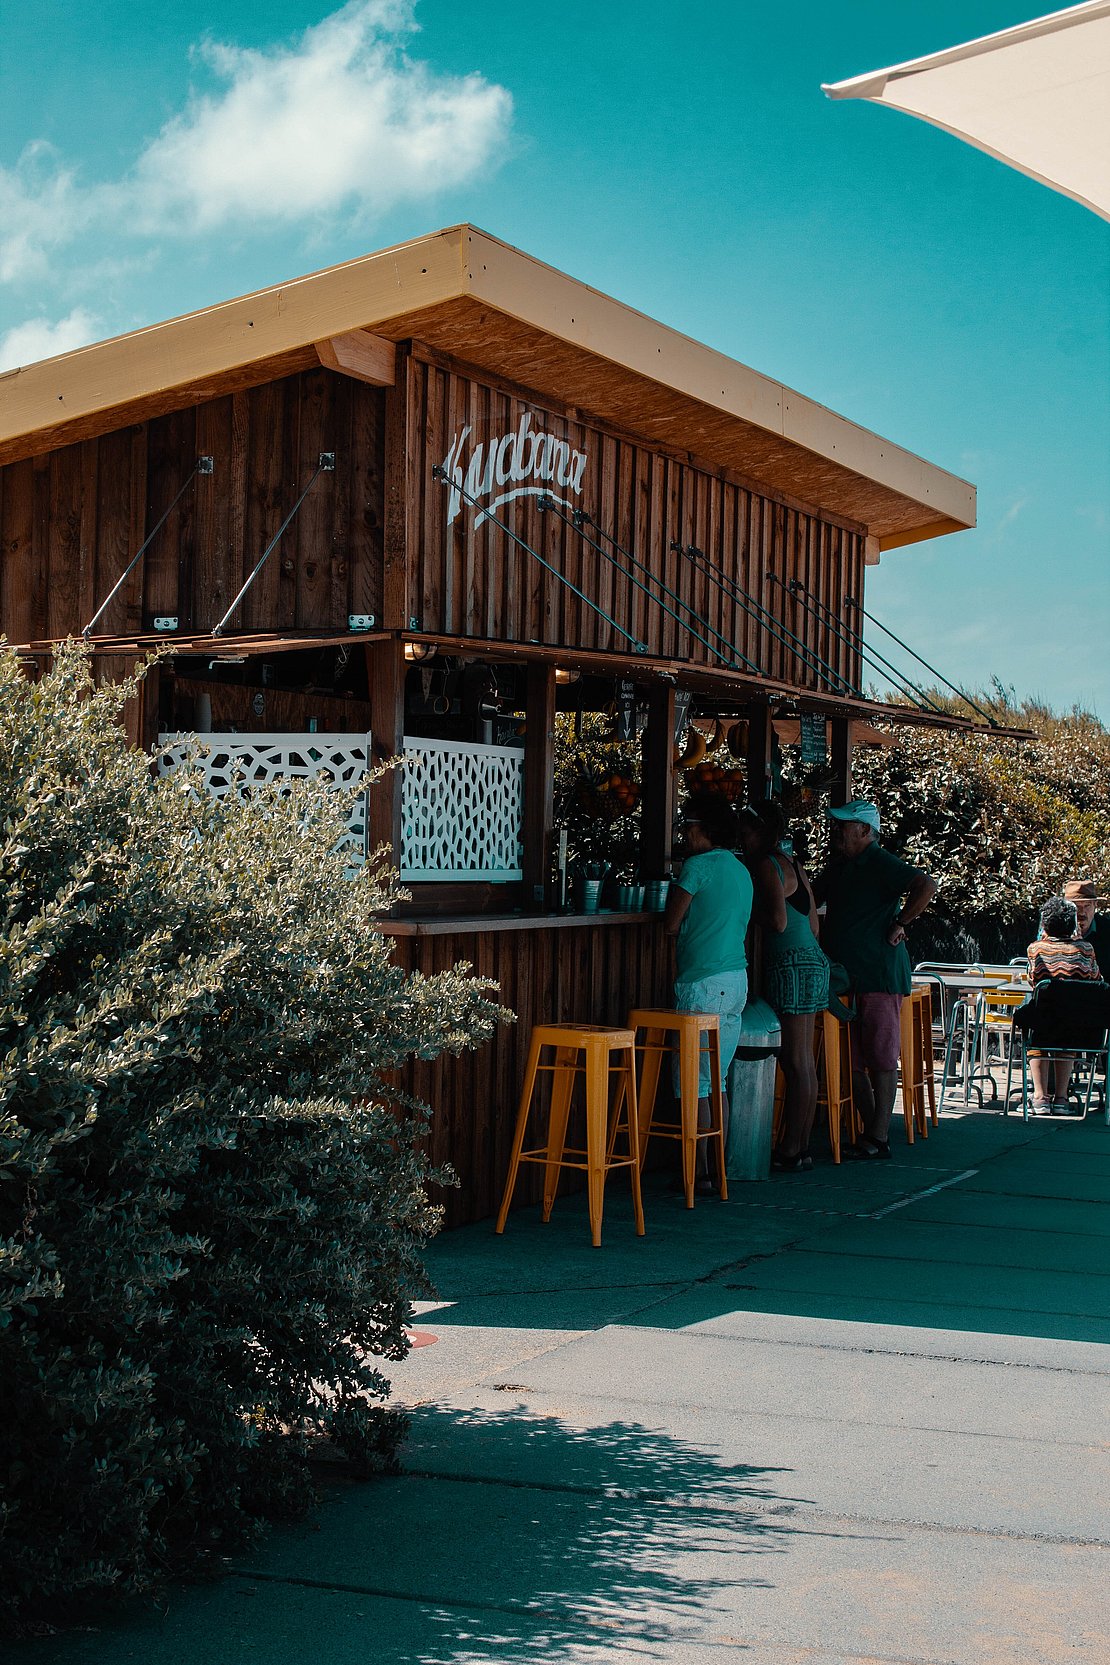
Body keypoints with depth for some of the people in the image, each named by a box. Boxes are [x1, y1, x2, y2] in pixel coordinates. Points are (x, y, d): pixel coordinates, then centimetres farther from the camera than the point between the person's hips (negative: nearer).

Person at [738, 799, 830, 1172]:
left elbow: (778, 921, -20)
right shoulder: (794, 865, 17)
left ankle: (791, 1150, -3)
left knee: (795, 1062, -6)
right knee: (803, 1061, 10)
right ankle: (800, 1146, 15)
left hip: (792, 966, -10)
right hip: (812, 961, 10)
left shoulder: (767, 866, -11)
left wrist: (748, 907, -5)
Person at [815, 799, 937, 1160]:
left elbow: (926, 885, -22)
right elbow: (812, 899, 33)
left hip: (878, 976, -9)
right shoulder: (839, 865, 17)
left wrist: (900, 923, -17)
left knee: (881, 1059, -4)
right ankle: (869, 1131, 17)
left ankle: (879, 1139, -1)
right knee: (852, 1062, 9)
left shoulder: (880, 864, -10)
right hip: (846, 977, 9)